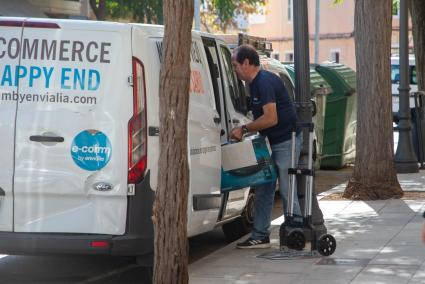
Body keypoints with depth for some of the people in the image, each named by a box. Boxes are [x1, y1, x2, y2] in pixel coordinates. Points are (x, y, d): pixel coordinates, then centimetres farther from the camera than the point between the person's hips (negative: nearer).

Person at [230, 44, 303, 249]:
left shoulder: (265, 82, -20)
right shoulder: (256, 83, 12)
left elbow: (271, 118, -25)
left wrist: (244, 129, -16)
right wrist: (245, 130, 9)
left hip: (286, 141, -10)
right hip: (273, 142, 10)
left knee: (286, 189, -6)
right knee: (263, 189, 10)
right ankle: (260, 236, 15)